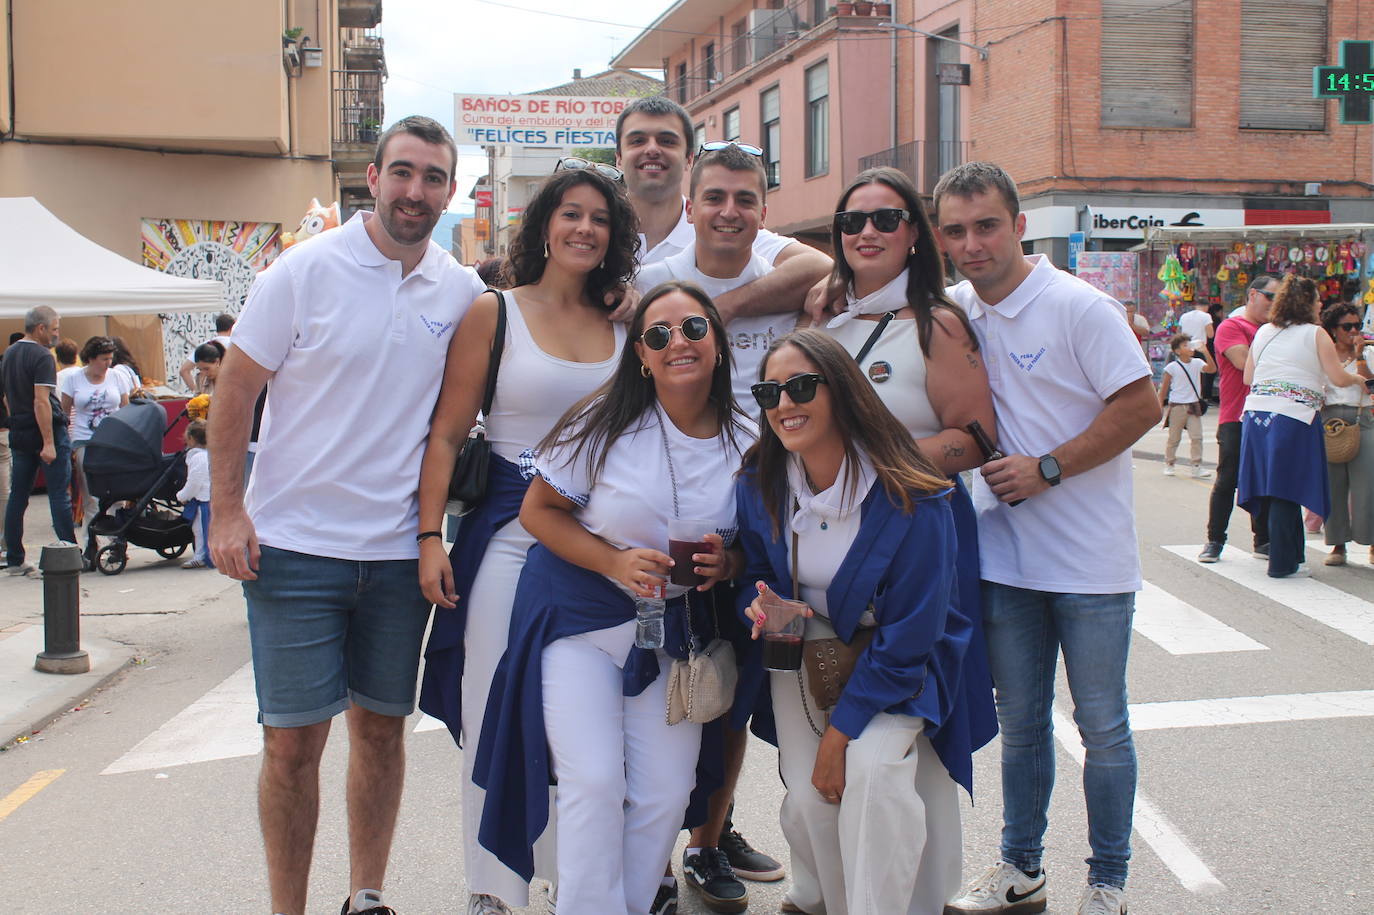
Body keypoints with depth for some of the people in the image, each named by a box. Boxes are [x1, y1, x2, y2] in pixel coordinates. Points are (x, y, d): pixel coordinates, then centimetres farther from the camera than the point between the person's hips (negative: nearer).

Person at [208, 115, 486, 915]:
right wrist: (227, 511, -9)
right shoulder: (305, 272, -7)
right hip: (296, 547, -3)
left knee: (383, 726, 12)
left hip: (402, 551, 3)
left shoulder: (464, 292, 2)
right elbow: (235, 392, -3)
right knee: (294, 738, 1)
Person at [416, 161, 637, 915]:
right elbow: (447, 434, -2)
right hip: (508, 533, -3)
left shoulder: (623, 327, 9)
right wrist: (431, 537, -9)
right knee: (494, 715, 1)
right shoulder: (493, 314, 0)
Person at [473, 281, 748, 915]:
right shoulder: (607, 424, -12)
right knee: (594, 781, -11)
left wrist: (727, 563, -15)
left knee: (666, 792, 1)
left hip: (674, 625, 3)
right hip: (579, 615, -3)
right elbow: (539, 511, -6)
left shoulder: (747, 439, -4)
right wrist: (617, 562, -19)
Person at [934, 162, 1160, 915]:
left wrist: (1045, 469, -17)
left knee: (1102, 729, 7)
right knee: (1020, 722, 16)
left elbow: (1142, 405, -14)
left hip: (1089, 558, -5)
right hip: (1003, 553, 5)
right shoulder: (955, 310, 3)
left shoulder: (1078, 307, -13)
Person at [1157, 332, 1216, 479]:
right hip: (1177, 406, -3)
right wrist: (1160, 405, -4)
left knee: (1196, 436, -3)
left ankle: (1197, 466, 2)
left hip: (1193, 405, 3)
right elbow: (1164, 387, -2)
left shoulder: (1197, 363, 1)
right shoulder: (1172, 367, -7)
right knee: (1174, 438, 8)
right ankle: (1169, 464, 22)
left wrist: (1206, 353, -25)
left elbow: (1212, 369, -15)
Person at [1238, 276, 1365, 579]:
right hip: (1293, 417, -5)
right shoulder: (1315, 335, -2)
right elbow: (1339, 379, -4)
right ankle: (1282, 563, 4)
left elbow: (1248, 377, 14)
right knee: (1286, 491, 0)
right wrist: (1358, 379, 17)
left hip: (1255, 414, 5)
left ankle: (1293, 556, 22)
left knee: (1272, 489, 11)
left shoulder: (1264, 332, 12)